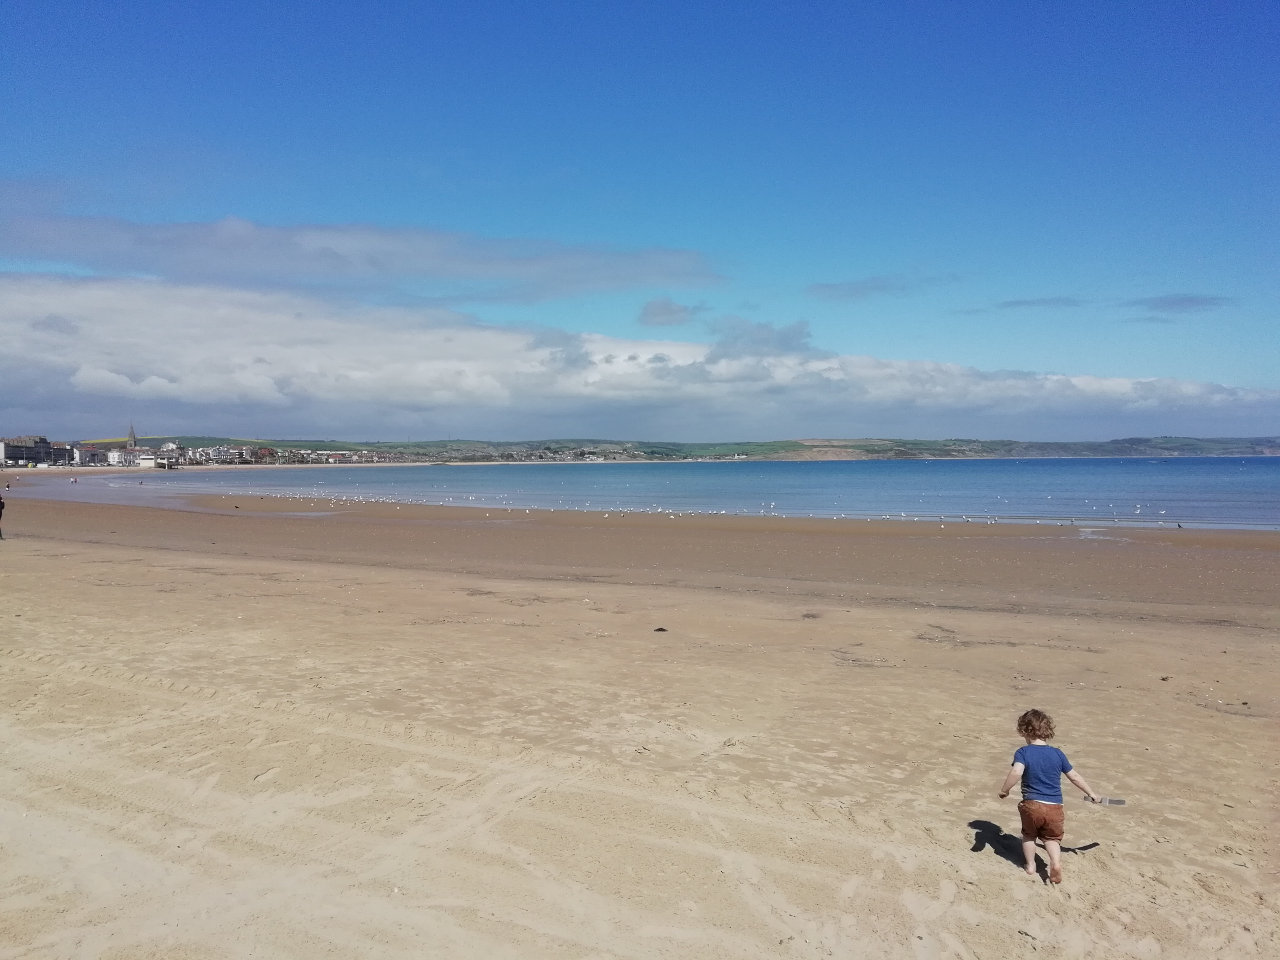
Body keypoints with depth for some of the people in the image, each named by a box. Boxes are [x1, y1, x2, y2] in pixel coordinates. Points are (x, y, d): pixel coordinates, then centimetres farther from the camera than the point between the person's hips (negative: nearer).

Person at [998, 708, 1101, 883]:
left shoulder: (1023, 752, -10)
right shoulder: (1057, 754, 2)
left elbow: (1016, 772, -28)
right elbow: (1074, 777, 11)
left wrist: (1004, 790, -14)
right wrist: (1091, 793, 25)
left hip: (1031, 805, -2)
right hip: (1055, 807, 2)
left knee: (1029, 835, 25)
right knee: (1052, 838, 21)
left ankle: (1030, 864, 24)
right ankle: (1056, 862, -3)